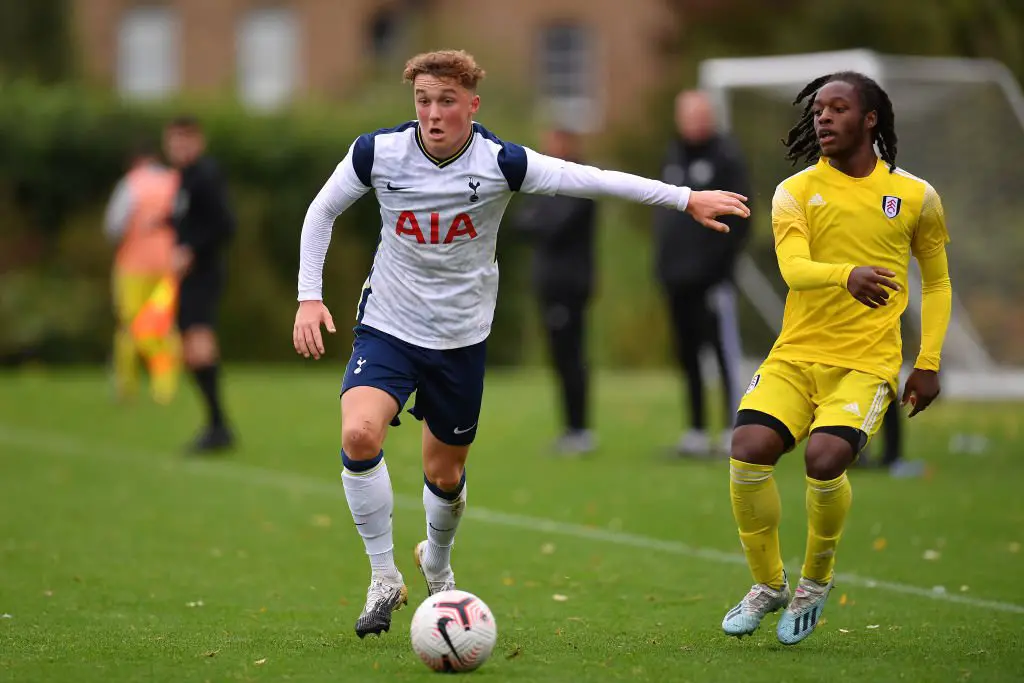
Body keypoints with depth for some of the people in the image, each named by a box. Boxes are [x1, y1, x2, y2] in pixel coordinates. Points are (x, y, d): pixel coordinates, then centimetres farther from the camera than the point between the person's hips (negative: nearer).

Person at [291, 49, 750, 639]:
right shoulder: (379, 153, -13)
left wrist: (685, 198, -13)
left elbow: (591, 180, -11)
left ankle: (437, 562, 47)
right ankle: (385, 579, -8)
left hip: (462, 338, 1)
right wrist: (310, 297, -4)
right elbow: (323, 212, 3)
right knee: (359, 435, -26)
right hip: (388, 327, 0)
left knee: (445, 474, 12)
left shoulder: (500, 163, -16)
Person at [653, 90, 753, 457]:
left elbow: (738, 216, -9)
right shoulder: (673, 156, 17)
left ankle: (735, 430, -8)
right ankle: (697, 431, 14)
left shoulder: (726, 155, -3)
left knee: (725, 351, -8)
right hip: (677, 275, 7)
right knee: (687, 354, 9)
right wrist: (662, 260, 12)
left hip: (711, 274, -7)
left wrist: (723, 259, -16)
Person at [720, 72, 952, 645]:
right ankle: (769, 585, 3)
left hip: (867, 361, -2)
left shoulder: (916, 196, 6)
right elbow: (793, 267, -14)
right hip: (796, 355, 2)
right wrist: (847, 275, -36)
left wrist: (929, 363, 8)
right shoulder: (796, 191, 4)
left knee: (825, 458, -27)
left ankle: (816, 582, 2)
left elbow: (937, 282, 18)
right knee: (748, 449, -21)